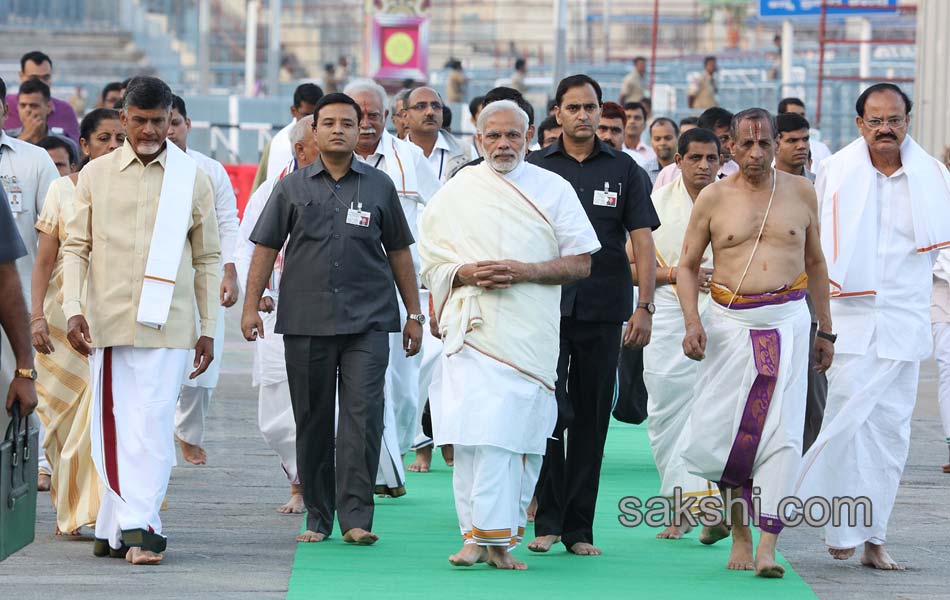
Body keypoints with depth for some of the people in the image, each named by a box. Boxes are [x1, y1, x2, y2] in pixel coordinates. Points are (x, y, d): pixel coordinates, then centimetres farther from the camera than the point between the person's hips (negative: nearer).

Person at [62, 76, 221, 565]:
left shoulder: (193, 179, 6)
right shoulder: (96, 175, 8)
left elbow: (208, 258, 10)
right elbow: (75, 247, 7)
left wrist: (209, 329, 7)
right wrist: (73, 309, -6)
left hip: (165, 324, -2)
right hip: (105, 322, 2)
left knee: (150, 426, -11)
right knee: (110, 429, 3)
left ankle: (135, 527, -12)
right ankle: (121, 526, 10)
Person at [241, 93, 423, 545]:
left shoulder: (379, 186, 9)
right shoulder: (293, 187, 9)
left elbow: (399, 252, 14)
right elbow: (266, 247, 9)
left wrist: (414, 314, 12)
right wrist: (251, 305, 0)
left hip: (367, 321, -1)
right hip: (305, 322, 1)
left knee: (363, 415, -11)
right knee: (312, 420, 5)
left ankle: (356, 517, -10)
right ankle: (318, 517, 15)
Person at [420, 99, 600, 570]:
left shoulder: (553, 190, 8)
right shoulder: (455, 195, 11)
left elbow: (582, 263, 5)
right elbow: (431, 266, 12)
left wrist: (529, 271, -10)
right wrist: (467, 274, -8)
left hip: (530, 333, 0)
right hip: (472, 328, 0)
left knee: (519, 436, -3)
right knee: (474, 433, -11)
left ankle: (496, 537, 3)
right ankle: (479, 536, -10)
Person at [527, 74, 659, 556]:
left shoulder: (623, 170, 6)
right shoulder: (535, 168, 5)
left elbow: (642, 241, 3)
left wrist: (644, 306, -7)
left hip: (603, 312, 1)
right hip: (546, 309, -1)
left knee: (591, 421, 5)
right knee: (549, 413, -9)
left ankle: (579, 529, 10)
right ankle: (547, 521, -1)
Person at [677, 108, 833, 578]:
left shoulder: (800, 192, 8)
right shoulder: (713, 198, 4)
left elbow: (815, 262, 17)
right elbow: (687, 265, 9)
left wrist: (825, 330, 16)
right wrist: (692, 322, -6)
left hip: (787, 322, 0)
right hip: (729, 323, 0)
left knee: (782, 433, -9)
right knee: (714, 431, -4)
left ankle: (766, 548, -10)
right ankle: (739, 527, 18)